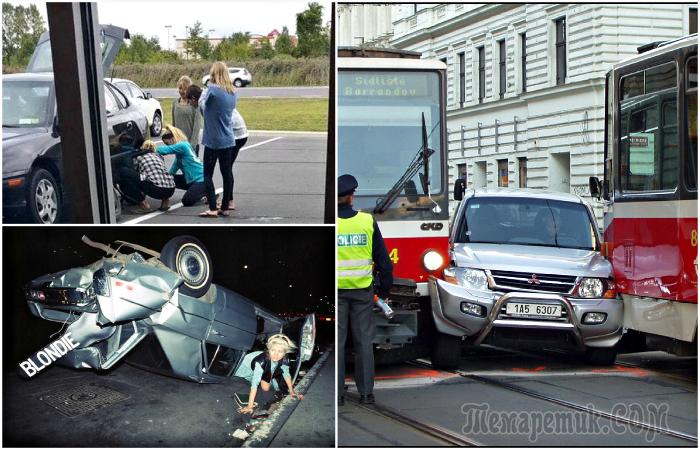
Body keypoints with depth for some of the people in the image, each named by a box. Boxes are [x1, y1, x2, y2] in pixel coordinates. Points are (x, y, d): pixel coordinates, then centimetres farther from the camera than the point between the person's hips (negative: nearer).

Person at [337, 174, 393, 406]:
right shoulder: (367, 221, -1)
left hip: (334, 291, -1)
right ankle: (366, 392, 12)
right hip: (362, 290, 2)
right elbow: (383, 258, 4)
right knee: (364, 341, 8)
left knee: (336, 341, 5)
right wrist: (385, 286, 15)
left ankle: (337, 393, 8)